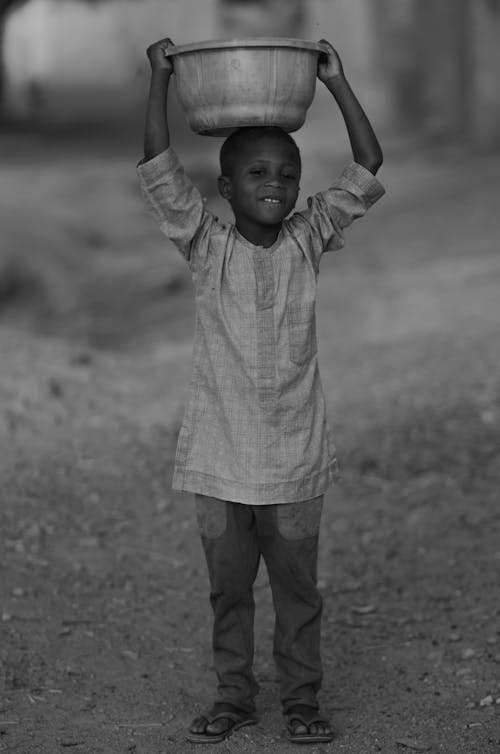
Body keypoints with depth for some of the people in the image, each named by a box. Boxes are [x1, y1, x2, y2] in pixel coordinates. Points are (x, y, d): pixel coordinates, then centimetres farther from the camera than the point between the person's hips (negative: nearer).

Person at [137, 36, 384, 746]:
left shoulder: (307, 241, -1)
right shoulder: (206, 246, -4)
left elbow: (367, 170, -5)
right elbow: (159, 171, -13)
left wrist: (337, 83, -8)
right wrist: (160, 80, -16)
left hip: (294, 456, 0)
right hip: (220, 456, 0)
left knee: (297, 586, 10)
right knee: (229, 587, 12)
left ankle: (301, 697, 23)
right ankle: (234, 696, 26)